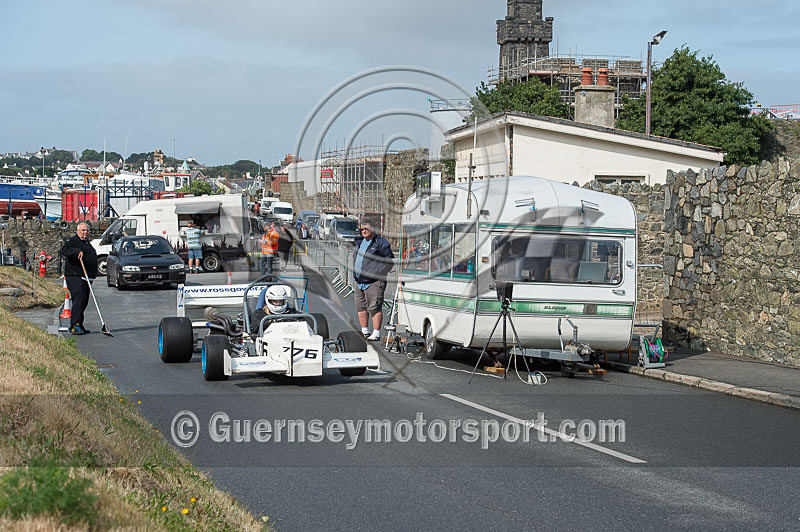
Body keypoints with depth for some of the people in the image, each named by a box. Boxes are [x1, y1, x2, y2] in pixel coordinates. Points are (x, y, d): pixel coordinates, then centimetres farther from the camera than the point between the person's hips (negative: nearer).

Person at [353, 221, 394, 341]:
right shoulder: (360, 241, 16)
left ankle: (376, 333, -6)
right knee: (361, 307, 10)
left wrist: (378, 273, -11)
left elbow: (390, 260, -7)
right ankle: (364, 332, 19)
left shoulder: (381, 243, -6)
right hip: (359, 282, 8)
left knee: (375, 308, -8)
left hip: (373, 282, -8)